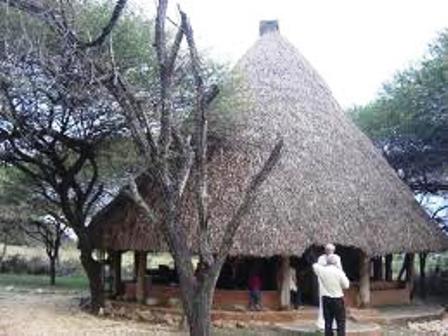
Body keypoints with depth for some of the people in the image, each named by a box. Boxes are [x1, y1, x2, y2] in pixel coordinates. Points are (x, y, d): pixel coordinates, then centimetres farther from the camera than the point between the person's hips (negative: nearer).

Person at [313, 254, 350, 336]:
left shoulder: (321, 270, -3)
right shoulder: (339, 272, -13)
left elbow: (315, 265, 18)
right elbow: (346, 285, -5)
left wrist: (325, 265, 28)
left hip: (326, 299, 3)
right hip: (337, 299, -3)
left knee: (328, 322, 8)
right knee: (340, 322, 3)